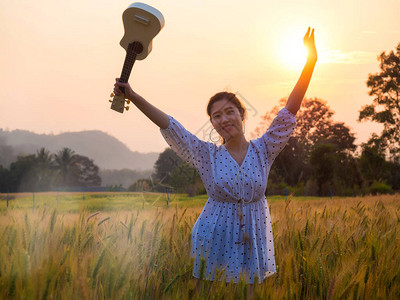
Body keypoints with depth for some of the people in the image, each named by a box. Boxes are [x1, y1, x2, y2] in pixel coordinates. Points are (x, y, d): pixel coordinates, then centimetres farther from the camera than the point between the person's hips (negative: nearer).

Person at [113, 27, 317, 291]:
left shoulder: (263, 150, 0)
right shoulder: (206, 155, -1)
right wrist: (134, 97, -10)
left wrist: (310, 63, -11)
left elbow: (290, 112, -5)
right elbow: (168, 125, -5)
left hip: (253, 239, 1)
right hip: (215, 239, 0)